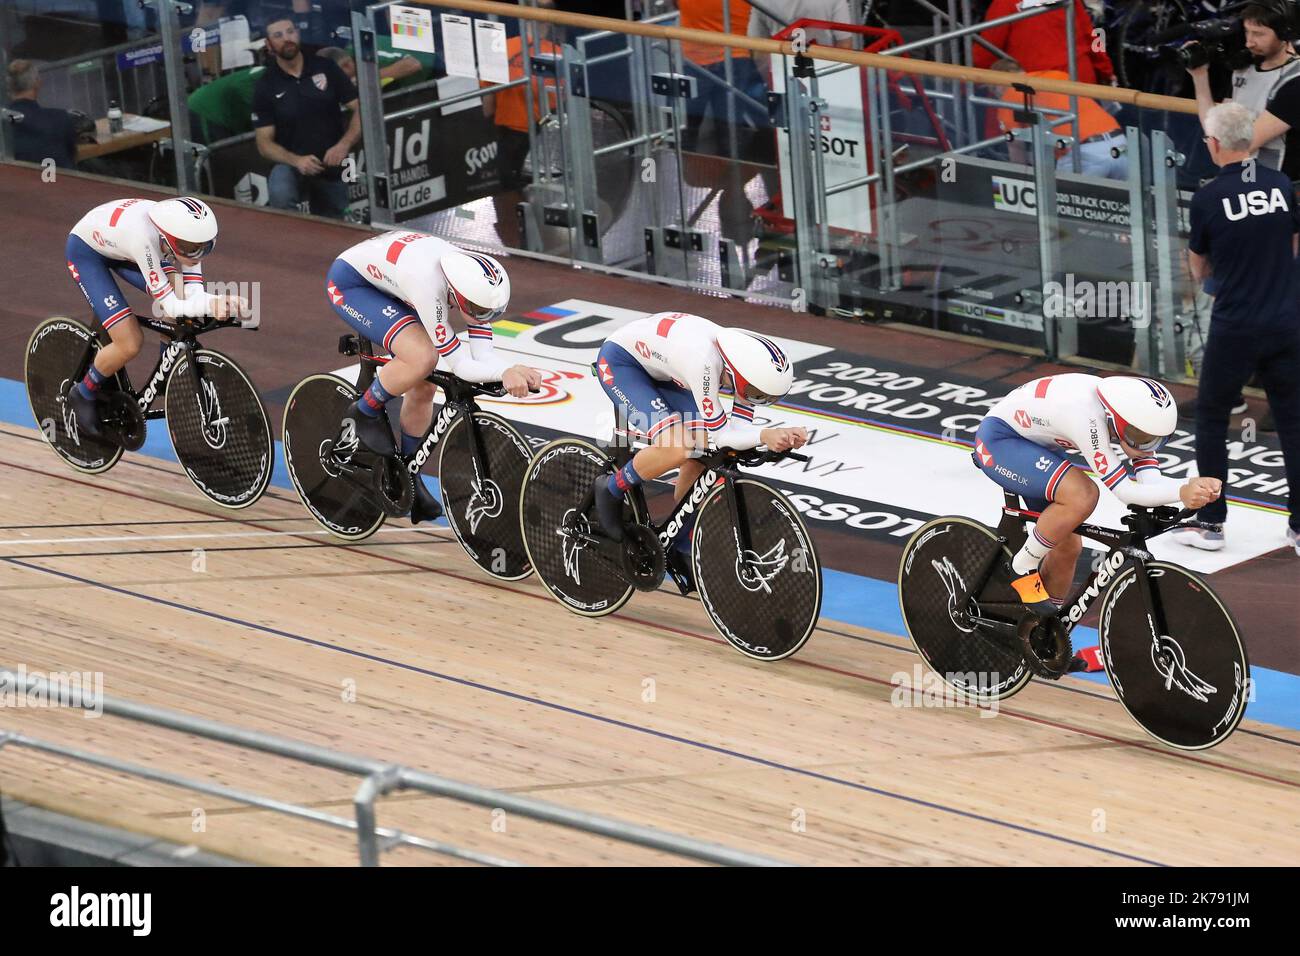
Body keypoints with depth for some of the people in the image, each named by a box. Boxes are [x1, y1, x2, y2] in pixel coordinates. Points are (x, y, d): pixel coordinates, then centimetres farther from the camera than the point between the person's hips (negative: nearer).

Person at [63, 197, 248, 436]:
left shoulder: (186, 235, -26)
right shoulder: (143, 236, -44)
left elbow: (193, 295, -26)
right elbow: (171, 306, -40)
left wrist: (220, 302, -48)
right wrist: (211, 305, -56)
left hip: (120, 247, 6)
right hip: (86, 251, -6)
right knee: (130, 344, -16)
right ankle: (84, 395, 12)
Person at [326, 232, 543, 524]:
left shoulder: (476, 279, -21)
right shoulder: (429, 284, -41)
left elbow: (483, 356, -20)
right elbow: (460, 366, -35)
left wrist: (516, 372, -39)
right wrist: (505, 372, -49)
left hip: (387, 286, 7)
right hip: (349, 282, -7)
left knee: (423, 387, 3)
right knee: (422, 357, -28)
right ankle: (364, 414, -3)